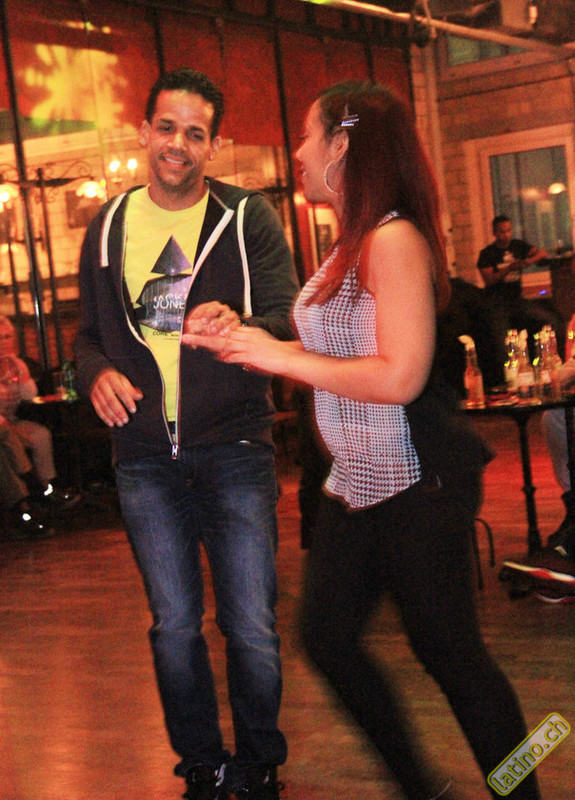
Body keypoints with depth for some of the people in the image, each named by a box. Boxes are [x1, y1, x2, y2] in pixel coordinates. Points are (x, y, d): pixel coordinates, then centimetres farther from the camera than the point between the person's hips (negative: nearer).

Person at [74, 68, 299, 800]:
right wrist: (96, 373, -8)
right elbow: (89, 330, 15)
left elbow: (288, 318, -10)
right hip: (146, 459, 3)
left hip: (234, 451, -3)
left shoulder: (249, 218, -2)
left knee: (252, 628, 0)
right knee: (174, 627, 10)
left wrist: (240, 325, -33)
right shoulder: (108, 226, 9)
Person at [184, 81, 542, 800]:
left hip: (415, 483, -10)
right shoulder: (349, 247, 11)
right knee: (327, 638, 13)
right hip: (356, 483, 10)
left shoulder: (394, 240, -17)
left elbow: (399, 377, -24)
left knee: (446, 649, -1)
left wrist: (280, 357, -17)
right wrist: (235, 342, 13)